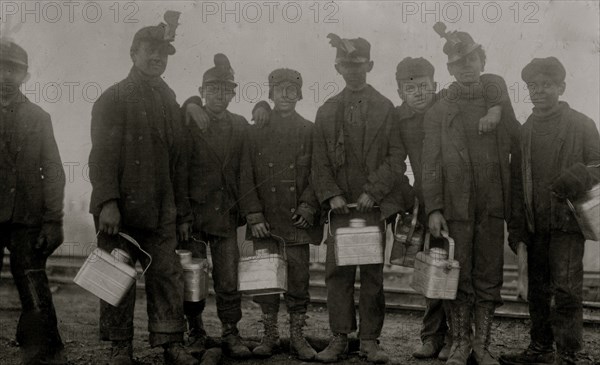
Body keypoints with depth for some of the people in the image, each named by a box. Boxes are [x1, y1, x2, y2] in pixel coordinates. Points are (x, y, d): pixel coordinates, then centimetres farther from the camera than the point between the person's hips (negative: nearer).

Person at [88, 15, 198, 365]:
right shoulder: (113, 98, 1)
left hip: (161, 211, 4)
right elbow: (103, 153, -8)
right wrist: (108, 201, -19)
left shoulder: (171, 103, 16)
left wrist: (182, 210, 13)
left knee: (168, 275, 2)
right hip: (120, 208, -4)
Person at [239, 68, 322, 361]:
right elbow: (247, 177, 4)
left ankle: (297, 335, 16)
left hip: (298, 220, 0)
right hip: (265, 222, 1)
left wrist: (308, 206, -8)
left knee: (298, 280, 3)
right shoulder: (255, 132, 9)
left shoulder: (310, 132, 8)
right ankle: (269, 335, 17)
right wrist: (254, 215, -5)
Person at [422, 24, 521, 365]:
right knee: (459, 278, 4)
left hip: (493, 206, 1)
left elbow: (517, 150, 13)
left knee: (489, 278, 6)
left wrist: (516, 194, 7)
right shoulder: (439, 111, 5)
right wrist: (434, 208, -6)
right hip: (455, 206, -1)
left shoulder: (499, 101, 10)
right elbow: (431, 164, 1)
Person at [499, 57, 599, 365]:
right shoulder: (525, 131, 13)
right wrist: (516, 225, 8)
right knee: (537, 289, 10)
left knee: (566, 288, -6)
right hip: (534, 223, 5)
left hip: (567, 221, -5)